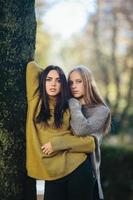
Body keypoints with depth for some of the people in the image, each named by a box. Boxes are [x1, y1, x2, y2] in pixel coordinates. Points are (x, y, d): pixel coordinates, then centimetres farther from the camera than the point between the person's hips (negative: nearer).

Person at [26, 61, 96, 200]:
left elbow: (89, 141, -3)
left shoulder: (70, 109, 4)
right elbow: (32, 66, 8)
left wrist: (57, 143, -11)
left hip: (77, 169, -1)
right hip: (51, 174, 1)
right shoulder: (36, 102, 7)